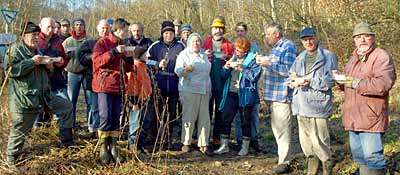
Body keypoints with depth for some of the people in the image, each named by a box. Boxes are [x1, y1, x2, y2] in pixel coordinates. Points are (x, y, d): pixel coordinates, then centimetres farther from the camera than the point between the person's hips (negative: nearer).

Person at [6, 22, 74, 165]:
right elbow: (12, 70, -22)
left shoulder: (38, 50, 17)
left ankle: (66, 142, 13)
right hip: (23, 99, -7)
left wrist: (48, 66, 5)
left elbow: (45, 73, 28)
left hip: (43, 95, 7)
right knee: (19, 130, 1)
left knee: (67, 107, 5)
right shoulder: (15, 50, -8)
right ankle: (11, 158, 21)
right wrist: (32, 62, -21)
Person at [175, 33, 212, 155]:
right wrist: (185, 69, -33)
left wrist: (210, 89, 24)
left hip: (205, 91, 5)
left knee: (205, 118, 2)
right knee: (189, 117, -4)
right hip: (189, 91, -5)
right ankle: (186, 143, 7)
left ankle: (203, 144, 7)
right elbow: (178, 71, -10)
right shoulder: (183, 54, 2)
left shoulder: (204, 55, 21)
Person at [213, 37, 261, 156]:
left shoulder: (252, 59, -5)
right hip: (231, 94, 5)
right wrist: (226, 68, -4)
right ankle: (224, 145, 16)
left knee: (245, 122, 6)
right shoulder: (233, 58, 13)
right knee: (225, 119, 5)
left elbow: (254, 76, -18)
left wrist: (241, 68, -21)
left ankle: (245, 147, 19)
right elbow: (223, 76, 15)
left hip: (245, 95, -5)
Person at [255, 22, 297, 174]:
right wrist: (263, 62, 10)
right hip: (275, 94, 10)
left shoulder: (288, 46, -11)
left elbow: (288, 70, -19)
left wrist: (268, 63, -19)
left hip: (283, 94, -10)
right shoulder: (276, 48, 19)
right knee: (276, 126, 15)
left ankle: (284, 162, 2)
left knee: (282, 128, -6)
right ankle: (286, 155, 27)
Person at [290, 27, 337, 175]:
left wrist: (307, 80, -16)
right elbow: (291, 76, 16)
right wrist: (295, 82, -7)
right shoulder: (300, 58, 15)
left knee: (319, 142, -7)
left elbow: (330, 81, -13)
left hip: (318, 105, -6)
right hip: (301, 106, 6)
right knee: (305, 141, 13)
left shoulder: (328, 57, -4)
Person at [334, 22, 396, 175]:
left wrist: (352, 82, -20)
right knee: (359, 155, 17)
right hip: (353, 118, 9)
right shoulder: (354, 58, 19)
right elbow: (347, 84, 31)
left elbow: (383, 84, -26)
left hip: (371, 118, -9)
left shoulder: (381, 56, -11)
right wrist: (340, 79, 5)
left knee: (372, 156, -8)